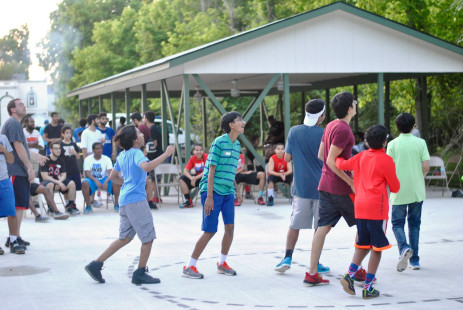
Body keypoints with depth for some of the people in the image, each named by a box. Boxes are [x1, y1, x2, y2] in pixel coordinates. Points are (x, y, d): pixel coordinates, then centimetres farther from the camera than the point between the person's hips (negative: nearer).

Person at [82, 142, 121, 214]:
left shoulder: (107, 159, 0)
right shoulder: (88, 159, -2)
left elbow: (110, 173, -12)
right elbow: (87, 173, -13)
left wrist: (106, 182, -32)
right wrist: (96, 181, -30)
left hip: (104, 179, 1)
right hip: (92, 179, -1)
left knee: (116, 182, -29)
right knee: (85, 183, -35)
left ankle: (116, 204, -12)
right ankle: (88, 206, -20)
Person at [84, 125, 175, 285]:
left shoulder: (122, 155, 15)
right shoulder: (136, 153, -11)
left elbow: (113, 177, 23)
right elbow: (145, 166, -32)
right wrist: (165, 154, -29)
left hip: (125, 200, 9)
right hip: (136, 200, -9)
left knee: (125, 238, 15)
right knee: (148, 237, 2)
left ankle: (95, 265, 12)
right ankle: (140, 274, 8)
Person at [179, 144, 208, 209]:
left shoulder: (206, 157, -17)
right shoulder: (192, 158, -3)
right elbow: (185, 171, -7)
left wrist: (195, 178, -32)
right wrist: (191, 178, -29)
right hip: (197, 176, 6)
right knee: (182, 179, -12)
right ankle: (188, 201, -7)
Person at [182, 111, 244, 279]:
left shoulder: (237, 145, 11)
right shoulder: (219, 142, -12)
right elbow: (211, 170, -14)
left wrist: (236, 191, 20)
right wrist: (209, 196, -18)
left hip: (228, 192, 7)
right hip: (213, 191, -7)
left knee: (230, 226, 2)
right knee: (210, 231, -5)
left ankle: (222, 263, 19)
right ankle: (189, 267, 5)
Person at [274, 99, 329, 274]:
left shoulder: (294, 132, -1)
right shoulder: (324, 134, -7)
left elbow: (287, 158, 3)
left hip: (301, 186, 2)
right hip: (321, 187, -2)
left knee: (295, 225, 12)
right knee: (320, 227, 7)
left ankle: (287, 258, 5)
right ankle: (316, 264, 10)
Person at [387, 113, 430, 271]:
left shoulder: (393, 144, -4)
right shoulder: (420, 142, -1)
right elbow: (426, 167, -6)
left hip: (399, 192, -2)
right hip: (417, 191, 2)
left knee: (397, 223, 7)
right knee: (414, 224, 12)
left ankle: (404, 248, -21)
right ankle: (414, 260, 13)